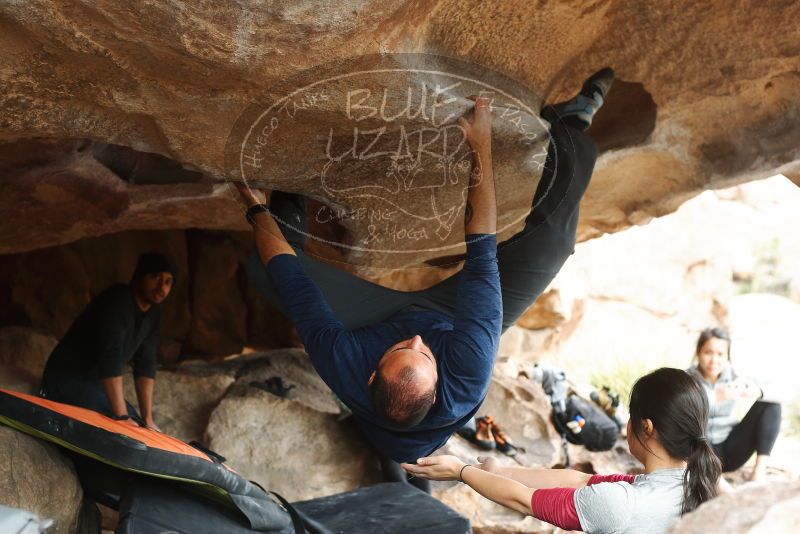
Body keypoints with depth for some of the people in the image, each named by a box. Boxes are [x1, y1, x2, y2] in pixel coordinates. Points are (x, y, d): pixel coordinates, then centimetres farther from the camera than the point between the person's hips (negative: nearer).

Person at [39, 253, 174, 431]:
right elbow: (110, 357, -31)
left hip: (97, 384, 9)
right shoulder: (117, 300, -23)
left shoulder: (154, 312, 2)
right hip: (68, 382, -9)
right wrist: (121, 416, -34)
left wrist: (147, 418, -5)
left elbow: (146, 365, 2)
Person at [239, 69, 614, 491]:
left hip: (384, 314, 1)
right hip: (448, 316, -1)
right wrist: (482, 149, -38)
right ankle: (570, 127, 10)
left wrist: (258, 211, -16)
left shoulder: (341, 363, -45)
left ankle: (289, 204, 23)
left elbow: (288, 277, -30)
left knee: (263, 266, -7)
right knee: (552, 235, -10)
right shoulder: (468, 374, -46)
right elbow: (483, 256, -42)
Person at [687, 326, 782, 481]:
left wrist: (755, 392, -45)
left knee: (771, 406, -11)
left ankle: (760, 468, -18)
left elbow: (753, 390, -20)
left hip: (731, 449, 4)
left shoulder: (731, 374, -1)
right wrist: (715, 397, -49)